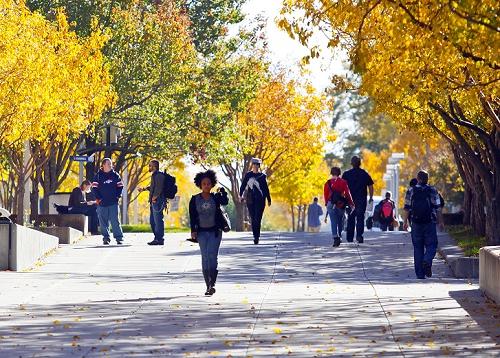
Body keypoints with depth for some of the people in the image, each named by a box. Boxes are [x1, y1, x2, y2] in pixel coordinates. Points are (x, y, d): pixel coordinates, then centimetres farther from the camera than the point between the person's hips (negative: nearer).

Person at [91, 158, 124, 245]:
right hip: (102, 203, 0)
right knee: (103, 222, 3)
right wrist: (98, 198, -7)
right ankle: (106, 238, 11)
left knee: (115, 221, -4)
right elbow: (94, 188, 1)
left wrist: (117, 196, 1)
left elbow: (120, 186, 12)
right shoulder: (98, 176, 2)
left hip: (113, 203, 0)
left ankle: (119, 238, -2)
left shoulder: (115, 175, 7)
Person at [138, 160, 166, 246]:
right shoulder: (154, 175, 19)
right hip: (154, 202, 11)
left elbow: (159, 188, -20)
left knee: (158, 220, -9)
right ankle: (157, 238, 19)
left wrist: (154, 197, -20)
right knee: (152, 221, 14)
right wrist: (144, 189, 34)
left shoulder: (159, 175, -13)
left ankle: (160, 239, -7)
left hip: (158, 201, -11)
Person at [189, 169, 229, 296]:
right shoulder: (195, 199, 4)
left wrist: (223, 192, -31)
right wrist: (193, 231, -5)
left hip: (215, 231, -2)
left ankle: (212, 284, -20)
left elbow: (225, 202, -18)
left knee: (212, 256, -14)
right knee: (205, 257, 0)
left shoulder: (216, 197, 2)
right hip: (202, 232, 2)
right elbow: (192, 216, 3)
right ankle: (208, 286, 5)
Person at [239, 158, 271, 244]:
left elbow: (266, 189, 11)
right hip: (250, 200, 1)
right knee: (253, 219, 4)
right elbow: (243, 186, 6)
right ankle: (256, 236, 13)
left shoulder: (262, 176, 7)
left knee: (258, 219, -11)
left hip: (260, 200, -1)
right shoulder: (248, 175, 8)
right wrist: (240, 195, -6)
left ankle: (256, 236, -13)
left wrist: (268, 200, 11)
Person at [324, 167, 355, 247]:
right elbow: (347, 193, -1)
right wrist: (351, 204, 4)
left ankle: (336, 238, -20)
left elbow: (326, 194, 5)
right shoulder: (343, 182, 0)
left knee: (333, 222, -4)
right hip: (341, 204, 1)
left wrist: (327, 204, 17)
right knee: (340, 221, 18)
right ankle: (339, 236, 24)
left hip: (331, 204, -1)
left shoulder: (328, 183, 1)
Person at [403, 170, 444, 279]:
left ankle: (420, 274, 4)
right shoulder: (433, 191, 1)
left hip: (416, 224, 1)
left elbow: (406, 208, 2)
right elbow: (438, 209, -1)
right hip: (430, 223, -1)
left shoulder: (411, 191, 4)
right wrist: (440, 222, 7)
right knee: (431, 245, 6)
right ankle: (427, 261, -24)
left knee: (418, 248, 7)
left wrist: (405, 222, 10)